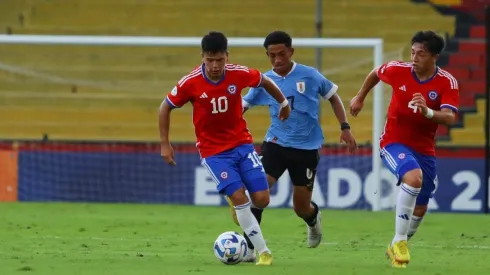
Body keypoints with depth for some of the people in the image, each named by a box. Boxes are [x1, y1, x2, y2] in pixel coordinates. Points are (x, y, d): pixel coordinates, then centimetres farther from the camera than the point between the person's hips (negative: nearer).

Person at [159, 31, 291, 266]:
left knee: (261, 200, -6)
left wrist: (283, 103, 23)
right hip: (213, 151, -3)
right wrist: (165, 144, -3)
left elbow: (265, 81, 10)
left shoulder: (239, 74, -12)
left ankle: (237, 208, 31)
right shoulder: (190, 83, -17)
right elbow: (165, 108, -3)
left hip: (242, 144, 3)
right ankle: (263, 252, -9)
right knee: (239, 198, -18)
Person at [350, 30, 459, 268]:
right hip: (394, 142, -3)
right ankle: (399, 241, -24)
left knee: (420, 208, 12)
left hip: (424, 148, 3)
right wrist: (360, 98, 21)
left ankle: (398, 247, 39)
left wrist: (428, 112, -43)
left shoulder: (447, 83, -12)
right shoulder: (398, 70, -11)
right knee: (414, 177, -33)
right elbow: (376, 73, 12)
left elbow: (449, 118, -25)